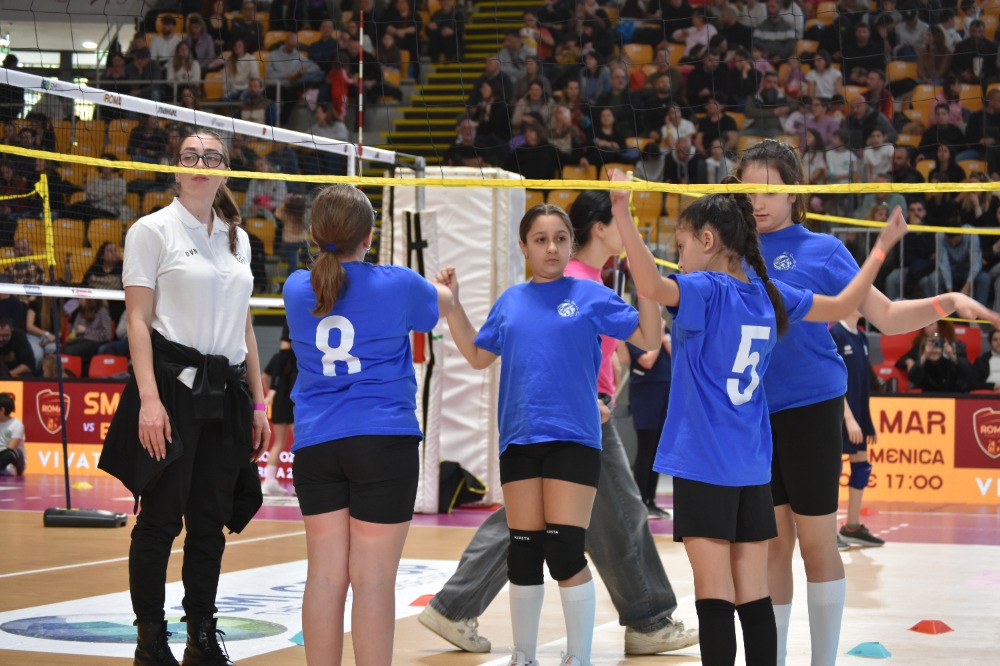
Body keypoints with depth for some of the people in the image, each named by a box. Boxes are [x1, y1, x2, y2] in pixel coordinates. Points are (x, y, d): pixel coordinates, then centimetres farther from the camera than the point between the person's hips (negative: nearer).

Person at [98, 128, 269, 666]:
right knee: (161, 517, -4)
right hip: (172, 384, -5)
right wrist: (148, 399, -18)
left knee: (212, 520, 7)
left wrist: (257, 402, 14)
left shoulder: (237, 238, 16)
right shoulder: (152, 230, -2)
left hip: (225, 393, 6)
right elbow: (138, 320, -8)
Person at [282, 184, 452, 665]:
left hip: (314, 445, 4)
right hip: (383, 441, -4)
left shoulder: (296, 289, 3)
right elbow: (444, 304, 18)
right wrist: (445, 285, 40)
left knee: (325, 575, 7)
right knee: (373, 579, -3)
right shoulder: (399, 285, -4)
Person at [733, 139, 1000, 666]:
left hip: (810, 406, -3)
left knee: (816, 540, 1)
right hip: (751, 411, 3)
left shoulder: (821, 249, -3)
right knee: (771, 542, 10)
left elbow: (886, 316, -5)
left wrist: (948, 302, -18)